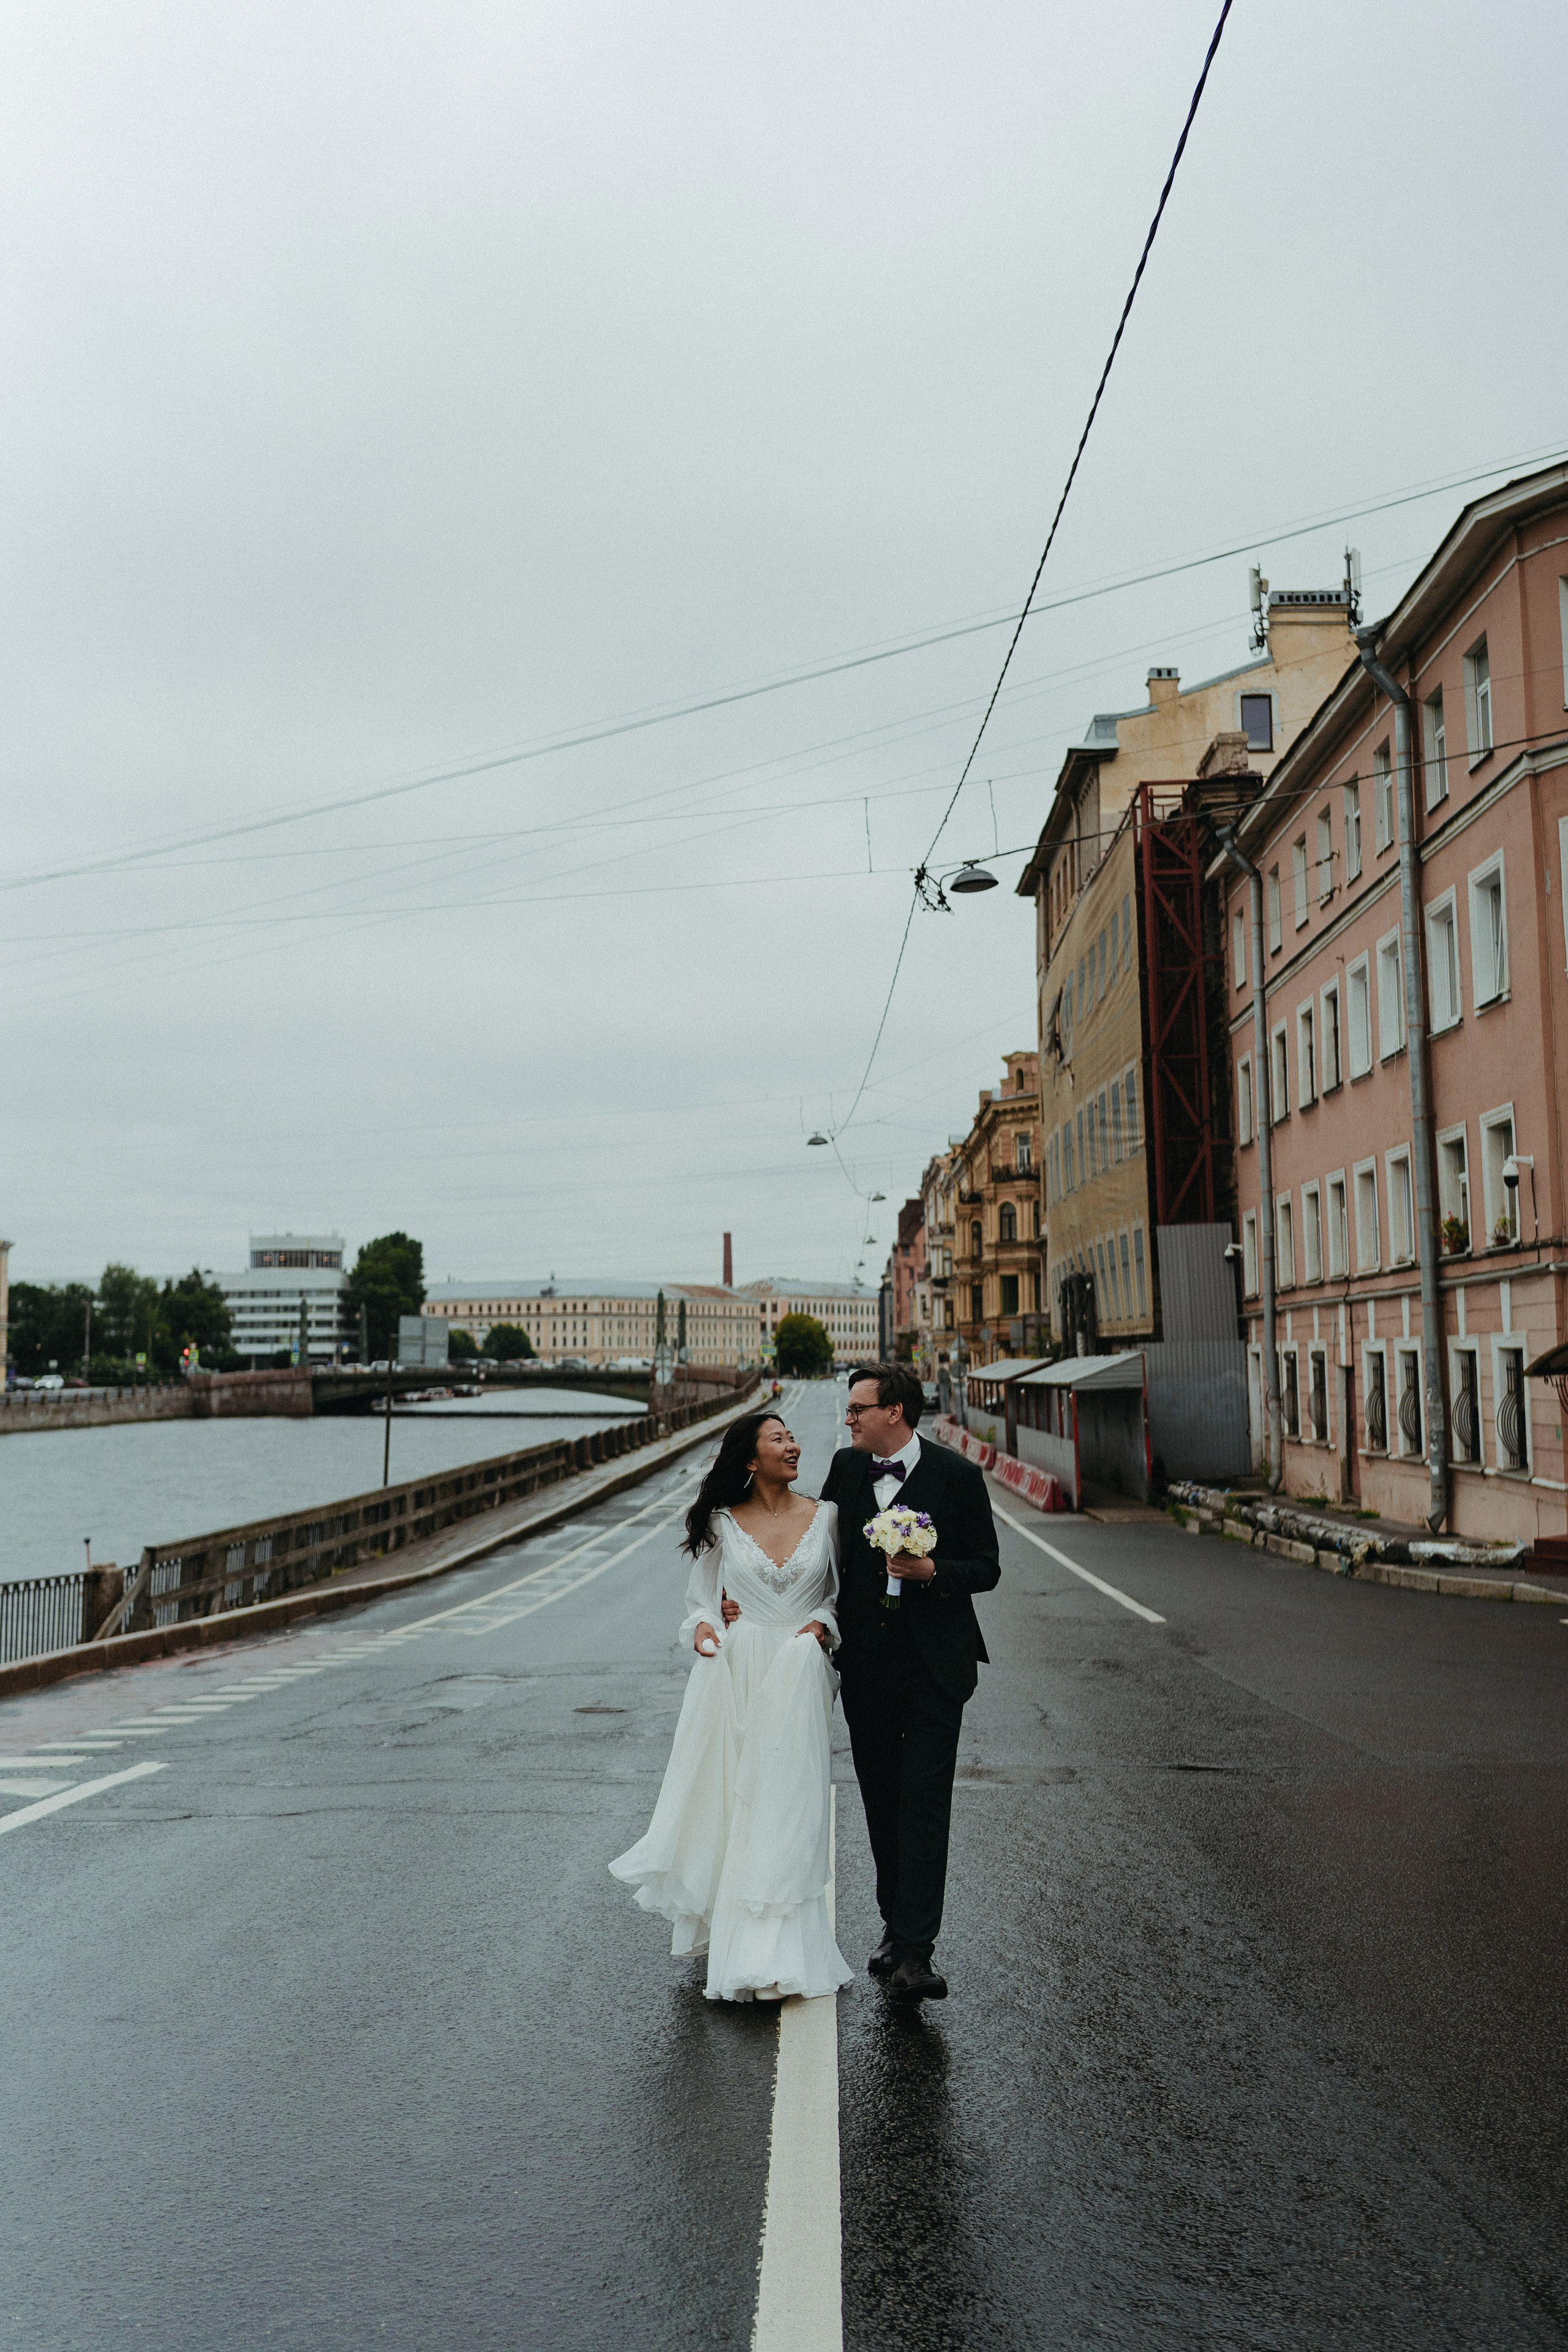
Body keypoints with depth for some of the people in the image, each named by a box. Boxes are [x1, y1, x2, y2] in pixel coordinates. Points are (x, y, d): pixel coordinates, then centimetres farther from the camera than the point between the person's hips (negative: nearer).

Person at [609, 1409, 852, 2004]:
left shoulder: (824, 1516, 4)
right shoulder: (722, 1524, 3)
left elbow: (841, 1592, 13)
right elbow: (701, 1598, 11)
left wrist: (823, 1626, -6)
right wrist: (702, 1626, -10)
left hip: (798, 1680, 0)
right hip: (734, 1674, 0)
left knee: (785, 1809, -4)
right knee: (729, 1805, 3)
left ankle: (772, 1956, 2)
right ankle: (732, 1939, 23)